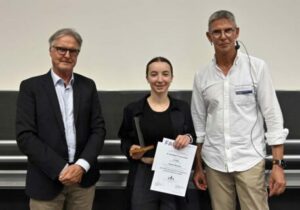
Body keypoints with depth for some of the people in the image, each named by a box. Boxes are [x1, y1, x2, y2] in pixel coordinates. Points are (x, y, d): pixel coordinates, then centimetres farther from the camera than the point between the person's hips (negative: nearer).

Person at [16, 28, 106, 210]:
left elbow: (98, 128, 2)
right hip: (46, 180, -2)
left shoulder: (88, 85, 6)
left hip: (83, 177, 2)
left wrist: (82, 165, -12)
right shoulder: (31, 87, -2)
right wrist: (60, 169, -15)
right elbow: (25, 136, -9)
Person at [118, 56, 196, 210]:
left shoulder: (183, 108, 5)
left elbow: (194, 137, 10)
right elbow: (125, 141, 8)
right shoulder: (133, 109, 1)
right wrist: (131, 150, -13)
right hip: (142, 178, -1)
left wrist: (188, 138, -11)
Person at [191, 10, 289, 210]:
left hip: (249, 160, -2)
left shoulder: (257, 67, -4)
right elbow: (198, 123, 9)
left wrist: (278, 164, -9)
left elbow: (273, 115, -5)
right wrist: (198, 167, 10)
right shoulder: (202, 76, 3)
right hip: (214, 163, 3)